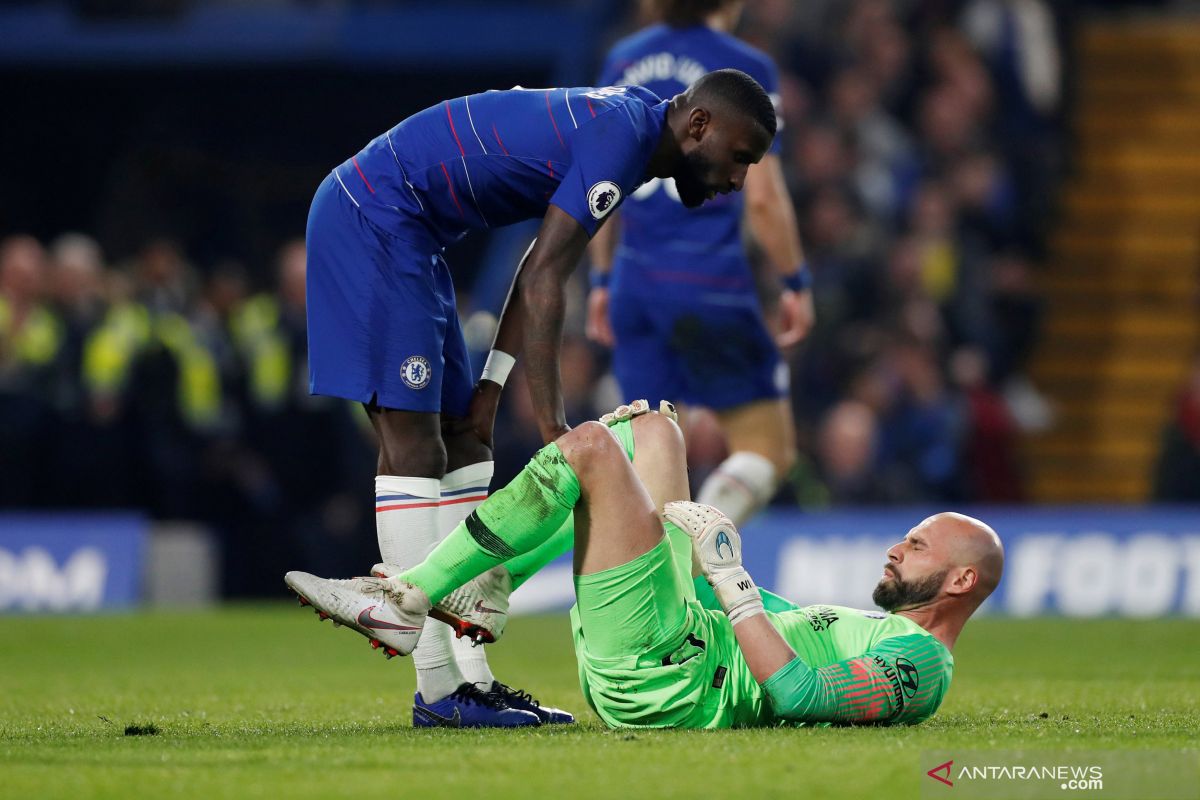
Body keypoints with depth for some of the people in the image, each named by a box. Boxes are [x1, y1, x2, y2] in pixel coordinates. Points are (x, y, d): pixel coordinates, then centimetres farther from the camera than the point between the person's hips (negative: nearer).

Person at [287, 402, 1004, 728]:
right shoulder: (883, 631, 24)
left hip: (654, 677, -10)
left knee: (589, 446, -17)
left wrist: (732, 581, -18)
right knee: (653, 429, 18)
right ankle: (486, 590, 8)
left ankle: (407, 600, -13)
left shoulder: (920, 664, -7)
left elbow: (796, 693, -23)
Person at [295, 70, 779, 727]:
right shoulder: (620, 136, -18)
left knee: (463, 447, 8)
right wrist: (553, 428, -21)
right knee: (414, 449, -11)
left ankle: (469, 678, 7)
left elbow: (537, 271, 15)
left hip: (396, 231, 11)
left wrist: (492, 382, 9)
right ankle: (439, 689, -11)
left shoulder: (624, 124, 13)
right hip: (372, 220, -11)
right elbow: (543, 282, -21)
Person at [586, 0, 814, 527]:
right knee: (767, 449, 1)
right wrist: (794, 284, -1)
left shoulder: (623, 60, 11)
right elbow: (762, 198, -10)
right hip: (710, 281, -6)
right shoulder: (745, 68, -6)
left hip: (635, 281, 6)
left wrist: (602, 279, 21)